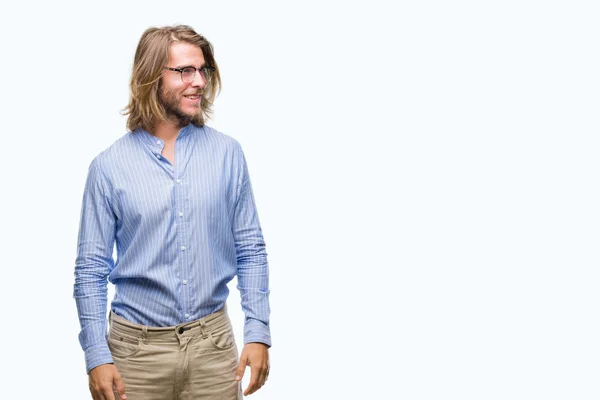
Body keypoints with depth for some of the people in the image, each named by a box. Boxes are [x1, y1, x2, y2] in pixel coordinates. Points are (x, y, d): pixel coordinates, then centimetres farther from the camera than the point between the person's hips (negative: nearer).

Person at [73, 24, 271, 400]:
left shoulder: (228, 153, 0)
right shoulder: (109, 166, -3)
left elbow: (251, 251, 4)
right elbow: (91, 269, -1)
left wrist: (258, 334, -3)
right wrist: (97, 356, -7)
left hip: (213, 342, 1)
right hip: (138, 349, -1)